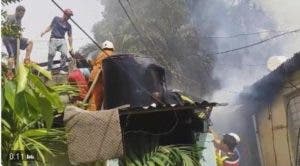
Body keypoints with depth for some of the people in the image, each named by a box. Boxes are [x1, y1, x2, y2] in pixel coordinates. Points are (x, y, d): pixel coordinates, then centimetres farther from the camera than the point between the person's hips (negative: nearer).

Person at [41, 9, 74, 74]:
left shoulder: (68, 25, 7)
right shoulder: (56, 19, 6)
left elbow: (70, 37, 9)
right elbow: (50, 26, 17)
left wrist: (71, 47, 6)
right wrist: (44, 32, 3)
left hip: (62, 40, 1)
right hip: (53, 39, -1)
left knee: (64, 54, -13)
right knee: (51, 54, -8)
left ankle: (62, 70, -5)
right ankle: (49, 70, 0)